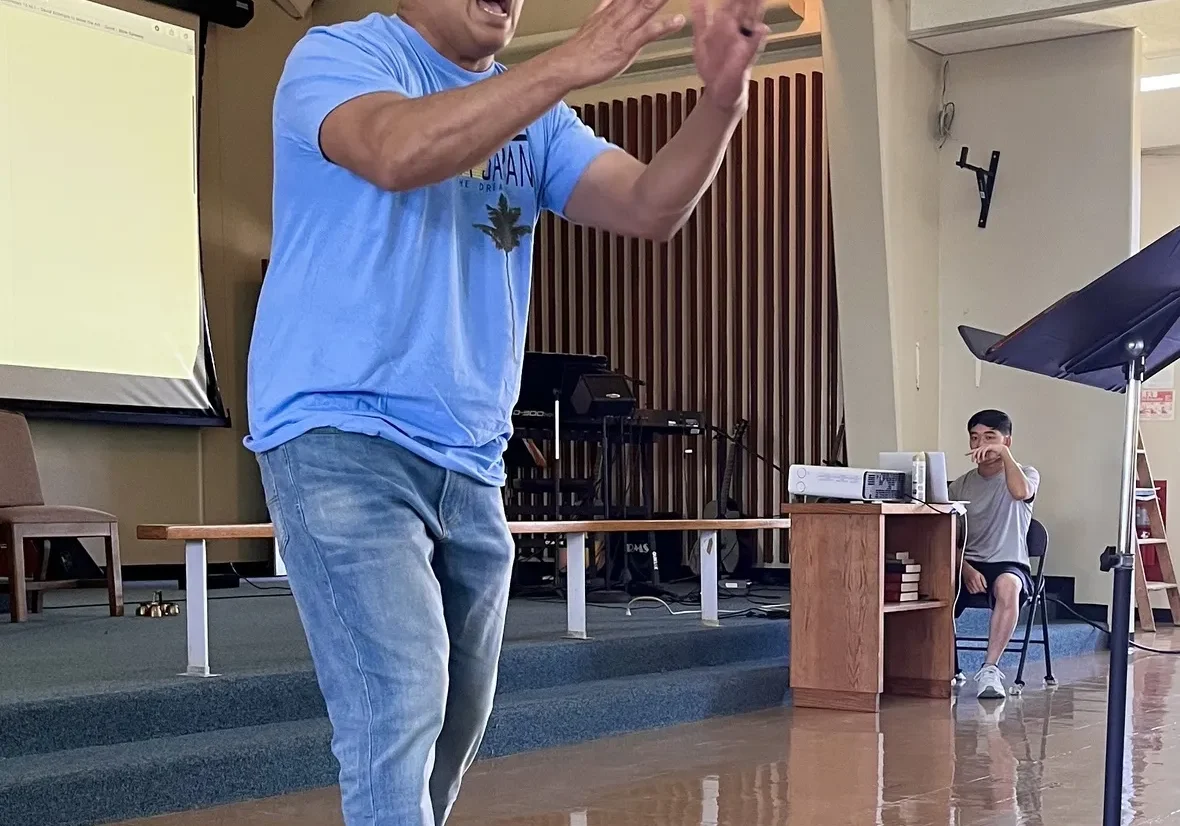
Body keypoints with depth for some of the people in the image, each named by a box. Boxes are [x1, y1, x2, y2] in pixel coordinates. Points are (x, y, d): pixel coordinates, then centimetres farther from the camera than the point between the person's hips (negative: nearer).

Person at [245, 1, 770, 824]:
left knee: (456, 725, 15)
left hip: (470, 461, 7)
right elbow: (399, 152, -26)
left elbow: (651, 207, 1)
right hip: (341, 436, -7)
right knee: (402, 704, -19)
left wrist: (722, 96, -17)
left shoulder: (535, 116, 16)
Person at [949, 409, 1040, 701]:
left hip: (1010, 565, -3)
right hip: (968, 565, 3)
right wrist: (965, 568, -11)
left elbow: (1020, 492, -23)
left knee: (1006, 584, -41)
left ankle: (990, 669, -34)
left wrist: (1003, 453, -22)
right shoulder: (960, 485, 14)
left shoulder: (1025, 474, 5)